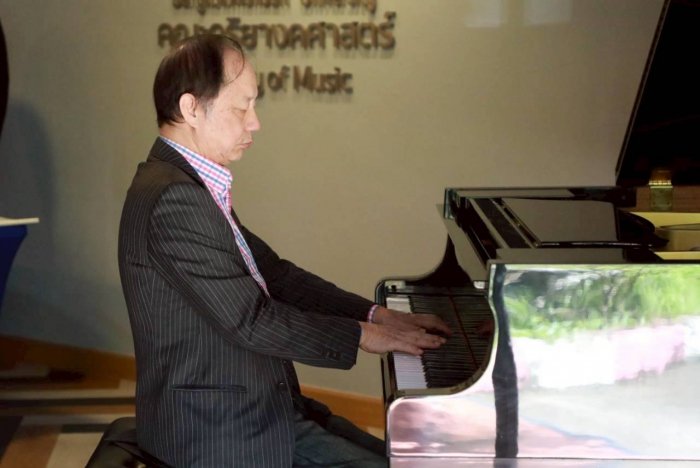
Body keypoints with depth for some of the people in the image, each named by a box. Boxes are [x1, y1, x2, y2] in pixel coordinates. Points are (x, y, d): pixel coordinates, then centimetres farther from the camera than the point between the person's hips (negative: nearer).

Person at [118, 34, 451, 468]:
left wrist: (374, 314, 7)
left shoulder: (194, 185, 10)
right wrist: (360, 335, -12)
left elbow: (272, 273, 14)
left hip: (253, 406, 10)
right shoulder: (173, 197, -23)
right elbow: (251, 321, -23)